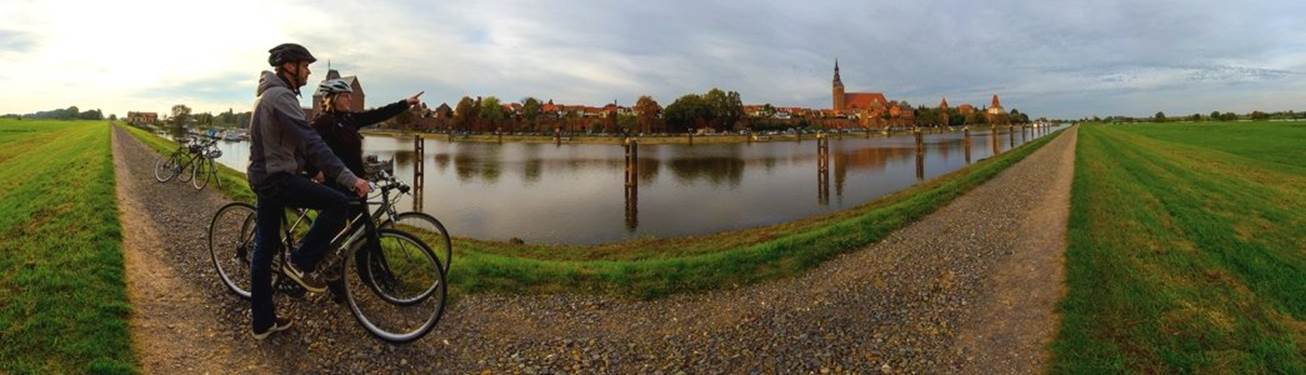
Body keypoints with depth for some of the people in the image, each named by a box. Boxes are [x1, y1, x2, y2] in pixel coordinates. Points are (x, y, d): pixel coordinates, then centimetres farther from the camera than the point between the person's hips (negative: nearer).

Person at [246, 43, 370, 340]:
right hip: (277, 178, -10)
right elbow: (311, 142, -27)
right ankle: (300, 263, -6)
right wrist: (348, 177, -32)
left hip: (264, 176, 10)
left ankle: (262, 322, 21)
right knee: (338, 204, -16)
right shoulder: (281, 96, -17)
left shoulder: (268, 94, 17)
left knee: (265, 248, 12)